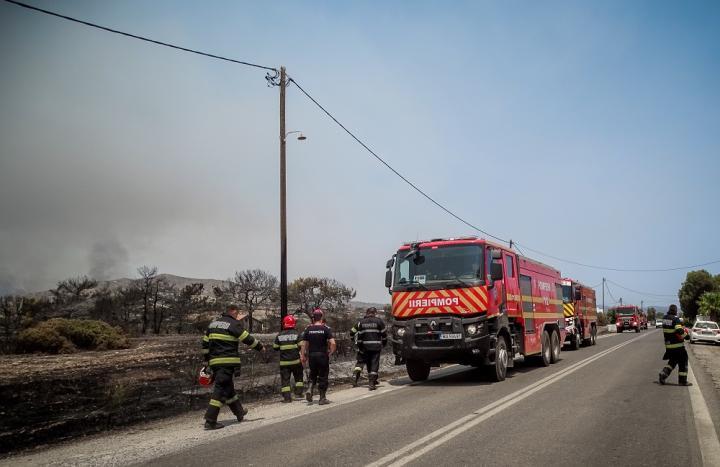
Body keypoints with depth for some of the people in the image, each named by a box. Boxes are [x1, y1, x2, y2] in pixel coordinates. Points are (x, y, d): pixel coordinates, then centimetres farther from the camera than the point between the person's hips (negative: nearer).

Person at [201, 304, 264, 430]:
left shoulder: (213, 324, 16)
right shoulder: (234, 324, -7)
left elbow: (205, 344, 18)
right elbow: (247, 339, -5)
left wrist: (207, 360, 25)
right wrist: (260, 347, 9)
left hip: (214, 362, 8)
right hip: (228, 362, -8)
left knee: (228, 387, 19)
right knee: (221, 389, -7)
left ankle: (239, 412, 35)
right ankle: (210, 421, -10)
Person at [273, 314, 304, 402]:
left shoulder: (279, 336, 1)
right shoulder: (296, 334, -7)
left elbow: (275, 347, 7)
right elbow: (301, 346, -10)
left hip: (284, 362, 1)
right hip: (295, 360, -1)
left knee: (285, 379, 4)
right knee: (298, 377, 19)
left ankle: (287, 397, -1)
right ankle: (298, 392, 17)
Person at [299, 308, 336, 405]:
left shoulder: (308, 329, 2)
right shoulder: (326, 328, -7)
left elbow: (303, 344, 1)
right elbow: (332, 343, -16)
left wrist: (303, 356, 9)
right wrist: (330, 352, -1)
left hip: (311, 356, 3)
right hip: (323, 356, -3)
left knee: (313, 375, 20)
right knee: (323, 377, 7)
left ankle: (310, 390, -3)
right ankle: (323, 398, 11)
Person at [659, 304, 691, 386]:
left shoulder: (665, 319, 7)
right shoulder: (675, 319, -17)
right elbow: (679, 331, -29)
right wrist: (685, 333, -8)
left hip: (668, 345, 7)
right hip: (677, 345, -7)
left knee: (673, 361, 21)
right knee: (683, 361, 7)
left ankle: (663, 374, 6)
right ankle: (682, 380, 10)